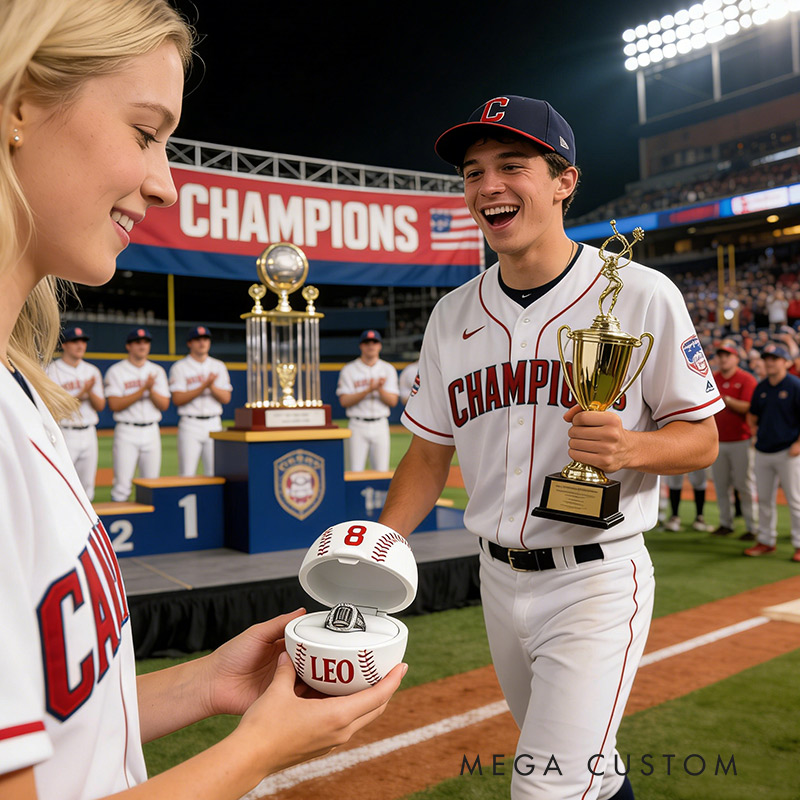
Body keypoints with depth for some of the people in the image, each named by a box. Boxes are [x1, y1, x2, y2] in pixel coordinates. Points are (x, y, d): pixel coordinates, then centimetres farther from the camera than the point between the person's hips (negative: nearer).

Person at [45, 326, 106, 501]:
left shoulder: (92, 371, 12)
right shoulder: (51, 371, -5)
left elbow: (100, 406, 8)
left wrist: (91, 392, -12)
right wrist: (82, 394, -20)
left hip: (89, 434, 5)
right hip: (63, 435, -5)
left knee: (87, 489, 11)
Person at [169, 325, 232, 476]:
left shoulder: (219, 366, 12)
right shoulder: (180, 367, 2)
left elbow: (226, 398, 5)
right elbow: (177, 399, -9)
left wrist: (212, 386, -15)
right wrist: (204, 386, -17)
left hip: (214, 424, 3)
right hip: (190, 425, -3)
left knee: (215, 473, 3)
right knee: (186, 473, -5)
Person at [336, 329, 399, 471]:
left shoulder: (388, 369, 9)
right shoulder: (348, 370, 2)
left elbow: (393, 401, 1)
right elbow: (344, 401, -8)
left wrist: (380, 389, -18)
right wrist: (368, 391, -19)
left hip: (380, 426, 2)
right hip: (357, 426, -2)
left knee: (382, 471, 4)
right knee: (356, 471, -3)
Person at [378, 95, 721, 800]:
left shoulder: (643, 296, -10)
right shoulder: (453, 314, 3)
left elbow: (702, 438, -4)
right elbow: (430, 453, 7)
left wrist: (628, 448, -26)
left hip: (598, 577, -5)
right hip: (499, 577, 5)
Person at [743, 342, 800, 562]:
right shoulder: (761, 387, 11)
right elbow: (752, 416, 23)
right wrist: (757, 433, 9)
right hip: (763, 451, 6)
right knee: (764, 499, 11)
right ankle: (766, 541, 22)